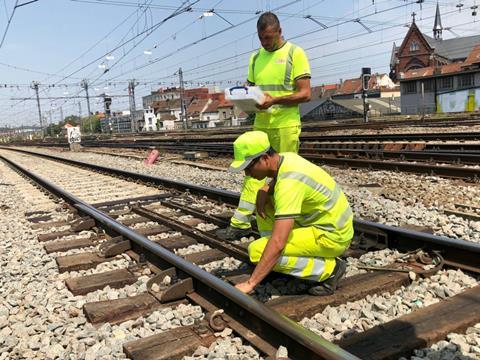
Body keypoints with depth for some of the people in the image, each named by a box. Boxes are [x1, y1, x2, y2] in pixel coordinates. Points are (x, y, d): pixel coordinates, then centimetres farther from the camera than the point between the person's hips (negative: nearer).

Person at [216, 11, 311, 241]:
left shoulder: (295, 53, -2)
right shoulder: (255, 57, 15)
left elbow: (305, 93, -9)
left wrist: (275, 99, -21)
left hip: (286, 126, -5)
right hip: (260, 125, 5)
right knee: (253, 171, 3)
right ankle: (240, 223, 5)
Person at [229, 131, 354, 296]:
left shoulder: (289, 183, -30)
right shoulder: (285, 158, -2)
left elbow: (277, 243, -35)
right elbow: (273, 184, 22)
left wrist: (250, 283, -30)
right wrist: (262, 192, -3)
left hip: (331, 236, -9)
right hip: (322, 222, 9)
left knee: (256, 251, -17)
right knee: (264, 203, 7)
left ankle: (328, 269, -7)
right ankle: (275, 262, 13)